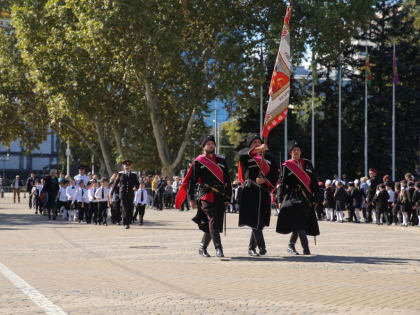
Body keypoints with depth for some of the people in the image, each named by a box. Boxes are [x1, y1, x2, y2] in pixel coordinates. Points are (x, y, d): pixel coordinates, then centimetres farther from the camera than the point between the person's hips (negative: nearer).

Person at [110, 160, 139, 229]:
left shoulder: (133, 175, 11)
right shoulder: (120, 174, 8)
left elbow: (137, 183, 6)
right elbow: (116, 183, 11)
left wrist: (136, 187, -18)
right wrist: (111, 193, 10)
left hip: (131, 194, 2)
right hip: (123, 194, -2)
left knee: (130, 209, 2)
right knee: (124, 208, -9)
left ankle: (128, 222, 17)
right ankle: (125, 224, -9)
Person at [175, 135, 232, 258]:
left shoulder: (221, 160, 15)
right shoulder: (198, 162, 3)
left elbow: (227, 180, 16)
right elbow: (191, 181, 2)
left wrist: (228, 198, 11)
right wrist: (191, 199, -5)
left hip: (220, 198, 5)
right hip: (206, 197, -5)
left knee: (216, 224, 6)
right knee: (213, 221, -20)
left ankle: (202, 248, 21)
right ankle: (218, 248, -19)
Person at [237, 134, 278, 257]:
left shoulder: (267, 157, 17)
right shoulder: (246, 157, 6)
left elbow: (275, 173, 11)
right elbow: (242, 154, -20)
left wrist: (264, 180, -8)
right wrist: (258, 149, -36)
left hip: (264, 192, 4)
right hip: (250, 191, -4)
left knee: (261, 221, 5)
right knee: (255, 220, -13)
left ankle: (252, 247, 16)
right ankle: (262, 247, -15)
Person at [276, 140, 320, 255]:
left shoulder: (307, 164, 13)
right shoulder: (286, 166, 3)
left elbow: (314, 182, 14)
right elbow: (282, 184, 2)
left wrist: (315, 198, 9)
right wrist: (280, 200, -3)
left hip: (306, 199, 4)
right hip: (292, 198, -4)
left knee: (298, 225, 7)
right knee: (299, 224, -15)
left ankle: (291, 245, 24)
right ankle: (306, 248, -19)